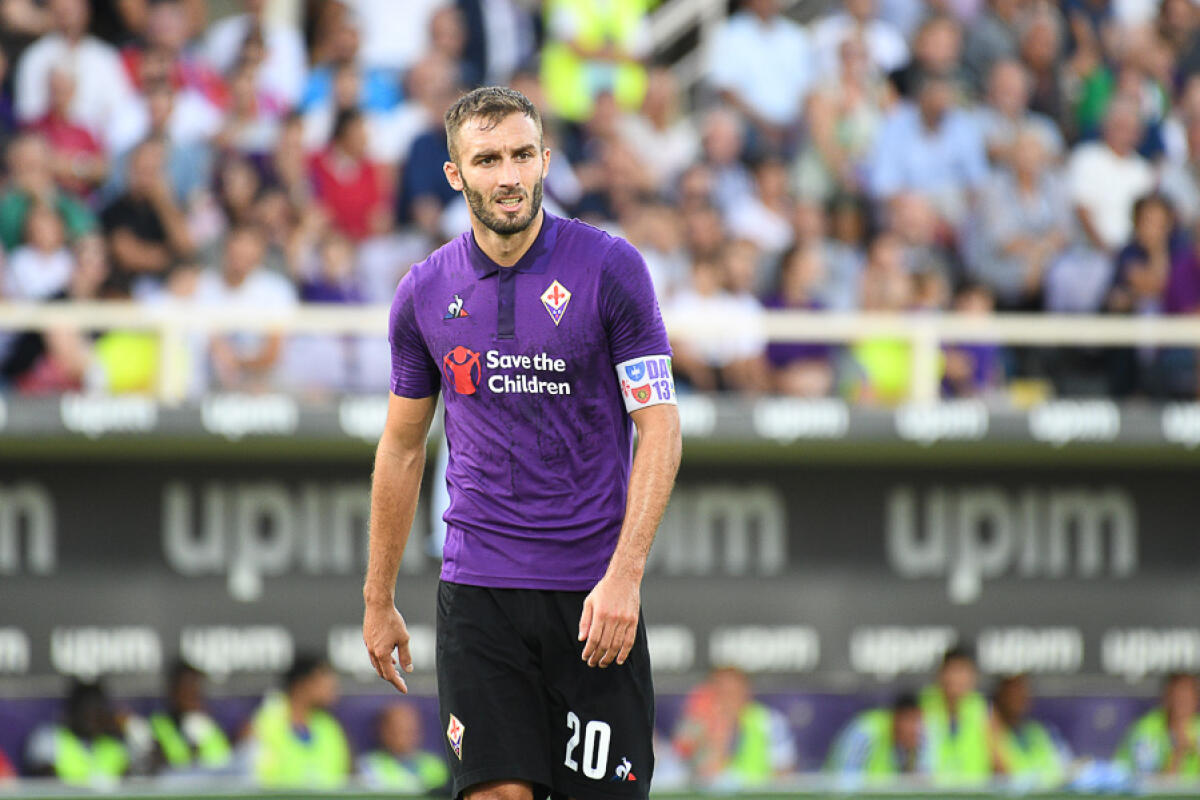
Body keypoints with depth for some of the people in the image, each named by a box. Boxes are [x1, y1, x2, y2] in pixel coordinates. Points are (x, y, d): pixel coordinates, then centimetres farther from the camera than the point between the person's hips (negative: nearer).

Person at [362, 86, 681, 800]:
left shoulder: (611, 267, -5)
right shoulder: (425, 292, 5)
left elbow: (660, 426, -7)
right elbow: (403, 446, 16)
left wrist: (624, 576, -17)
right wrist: (379, 598, 17)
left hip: (595, 590, -2)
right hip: (478, 592, 2)